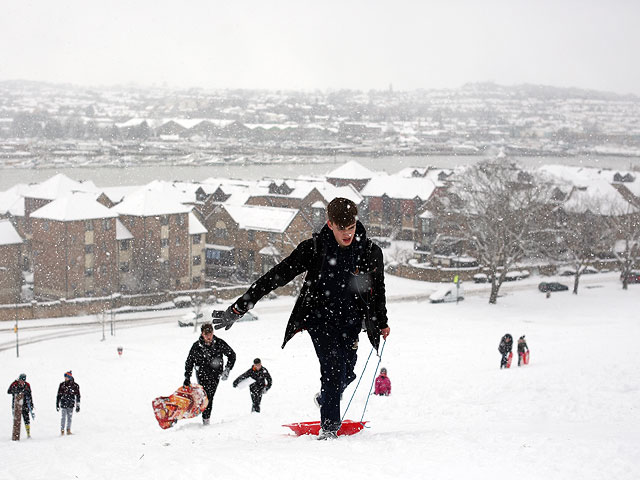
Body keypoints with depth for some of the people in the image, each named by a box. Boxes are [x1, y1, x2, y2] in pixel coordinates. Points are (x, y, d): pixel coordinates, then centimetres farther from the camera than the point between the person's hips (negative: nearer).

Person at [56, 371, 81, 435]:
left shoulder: (75, 386, 1)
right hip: (64, 404, -1)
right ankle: (62, 430, -2)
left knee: (69, 417, 5)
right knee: (63, 417, -7)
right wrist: (57, 404, 4)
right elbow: (58, 395, 7)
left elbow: (78, 396, 6)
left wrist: (78, 406, 4)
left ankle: (68, 430, 12)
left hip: (71, 404, 1)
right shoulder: (62, 385, 2)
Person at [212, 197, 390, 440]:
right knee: (332, 365, -20)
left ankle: (326, 398, 37)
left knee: (346, 373, 1)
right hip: (319, 317, -2)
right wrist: (238, 308, -15)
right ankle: (329, 426, -11)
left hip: (350, 320, 3)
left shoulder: (371, 253, -7)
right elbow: (276, 277, -12)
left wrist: (382, 324, 8)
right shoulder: (313, 248, -13)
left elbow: (378, 291, 13)